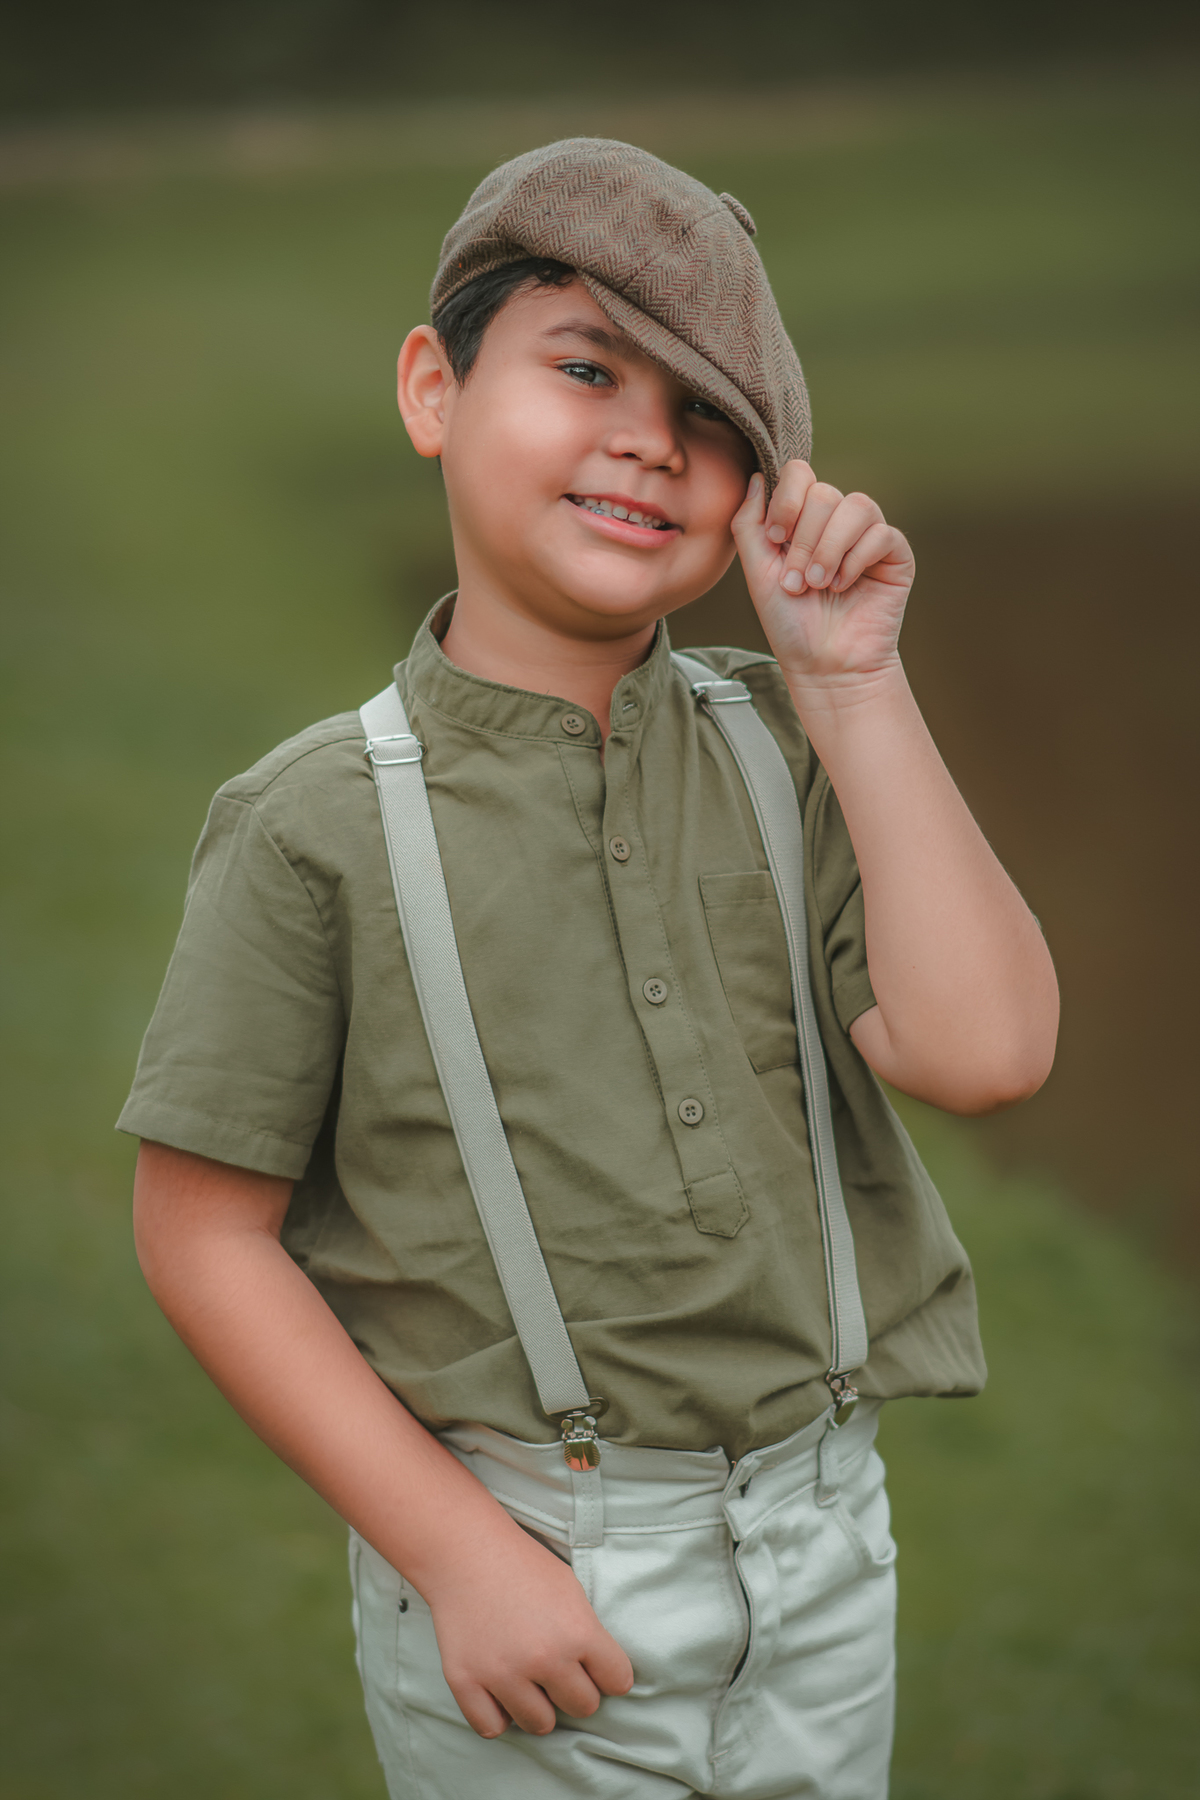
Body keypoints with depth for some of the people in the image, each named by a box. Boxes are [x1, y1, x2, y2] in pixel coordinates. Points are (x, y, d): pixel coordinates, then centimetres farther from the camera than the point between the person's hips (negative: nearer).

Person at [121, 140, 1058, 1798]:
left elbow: (982, 1050, -12)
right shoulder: (324, 824, -10)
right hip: (521, 1557, -4)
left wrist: (851, 680, -11)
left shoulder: (786, 755, 0)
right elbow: (205, 1232, -9)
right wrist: (458, 1553, -13)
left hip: (819, 1537, 4)